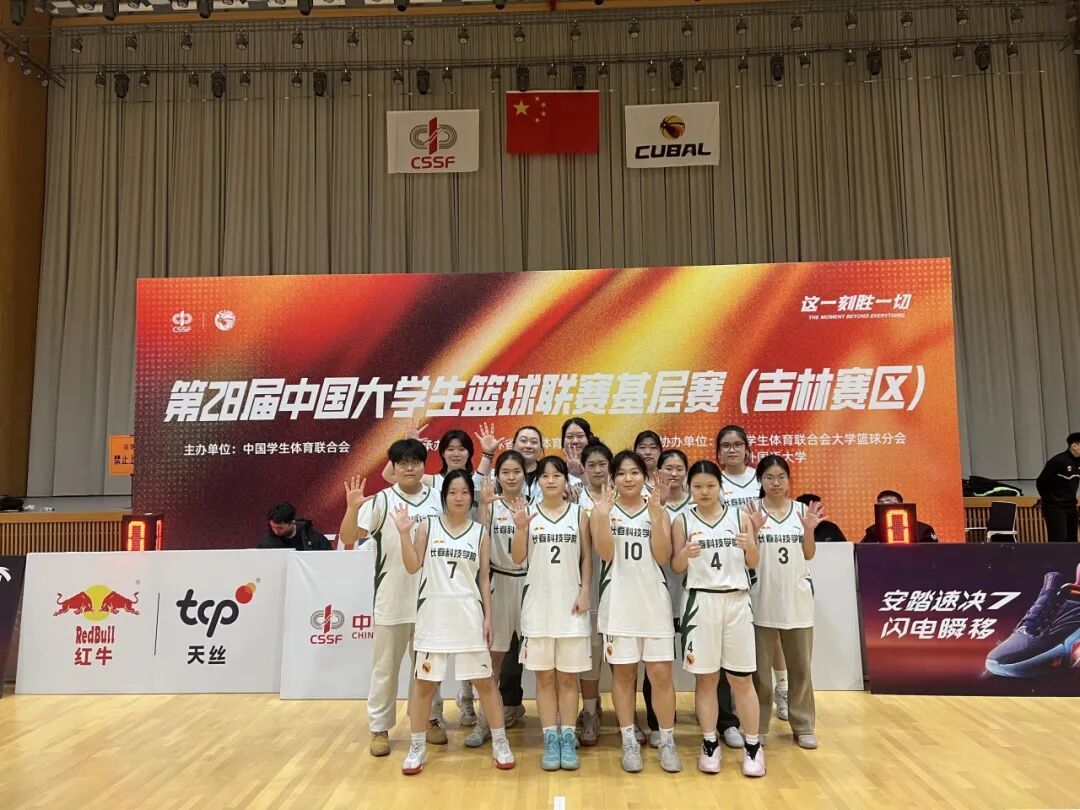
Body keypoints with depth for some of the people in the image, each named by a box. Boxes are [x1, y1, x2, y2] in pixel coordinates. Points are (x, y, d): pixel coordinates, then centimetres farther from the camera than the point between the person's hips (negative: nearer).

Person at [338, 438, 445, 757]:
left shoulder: (438, 500, 3)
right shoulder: (381, 501, -6)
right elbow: (348, 539, -13)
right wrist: (352, 508, -29)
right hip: (391, 599, -2)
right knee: (386, 666, 9)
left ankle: (431, 719, 31)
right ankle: (379, 728, 22)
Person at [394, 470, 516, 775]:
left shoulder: (480, 532, 3)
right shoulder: (427, 527, 1)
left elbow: (484, 579, 5)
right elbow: (412, 566, -4)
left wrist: (488, 618, 1)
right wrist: (404, 533, -15)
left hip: (469, 616, 0)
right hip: (434, 615, 0)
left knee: (484, 680, 7)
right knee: (424, 681, 7)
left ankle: (500, 742, 22)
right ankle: (417, 747, 22)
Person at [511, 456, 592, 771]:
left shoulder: (578, 513, 3)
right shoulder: (529, 512, 2)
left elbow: (587, 558, 5)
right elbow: (518, 558, -3)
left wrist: (584, 593, -6)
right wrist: (520, 527, -18)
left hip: (569, 602, 0)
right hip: (538, 602, 0)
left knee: (568, 676, 6)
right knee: (544, 676, 6)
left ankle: (568, 739, 15)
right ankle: (550, 740, 14)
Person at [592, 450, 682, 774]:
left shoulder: (658, 510, 4)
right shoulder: (602, 509, 1)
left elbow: (662, 557, -6)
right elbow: (606, 553, -12)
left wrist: (655, 517, -16)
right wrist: (603, 515, -22)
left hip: (654, 601, 1)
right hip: (618, 603, 0)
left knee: (661, 673, 2)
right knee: (623, 673, 8)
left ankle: (667, 741, 16)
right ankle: (630, 742, 19)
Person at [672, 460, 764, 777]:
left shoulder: (739, 516, 3)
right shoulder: (682, 521, 1)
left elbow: (753, 563, 5)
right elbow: (676, 567, 1)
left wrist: (750, 546, -17)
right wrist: (686, 554, -20)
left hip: (737, 601, 1)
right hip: (701, 602, 0)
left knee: (742, 678, 6)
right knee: (706, 677, 7)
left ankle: (753, 746, 19)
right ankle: (710, 744, 20)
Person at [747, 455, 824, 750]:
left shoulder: (802, 510, 3)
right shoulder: (752, 511, -5)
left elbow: (808, 555, 6)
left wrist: (809, 530, -11)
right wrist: (753, 529, -22)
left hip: (796, 598, 3)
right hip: (763, 599, -2)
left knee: (800, 666, 11)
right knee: (760, 668, 6)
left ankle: (803, 726, 25)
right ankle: (757, 727, 18)